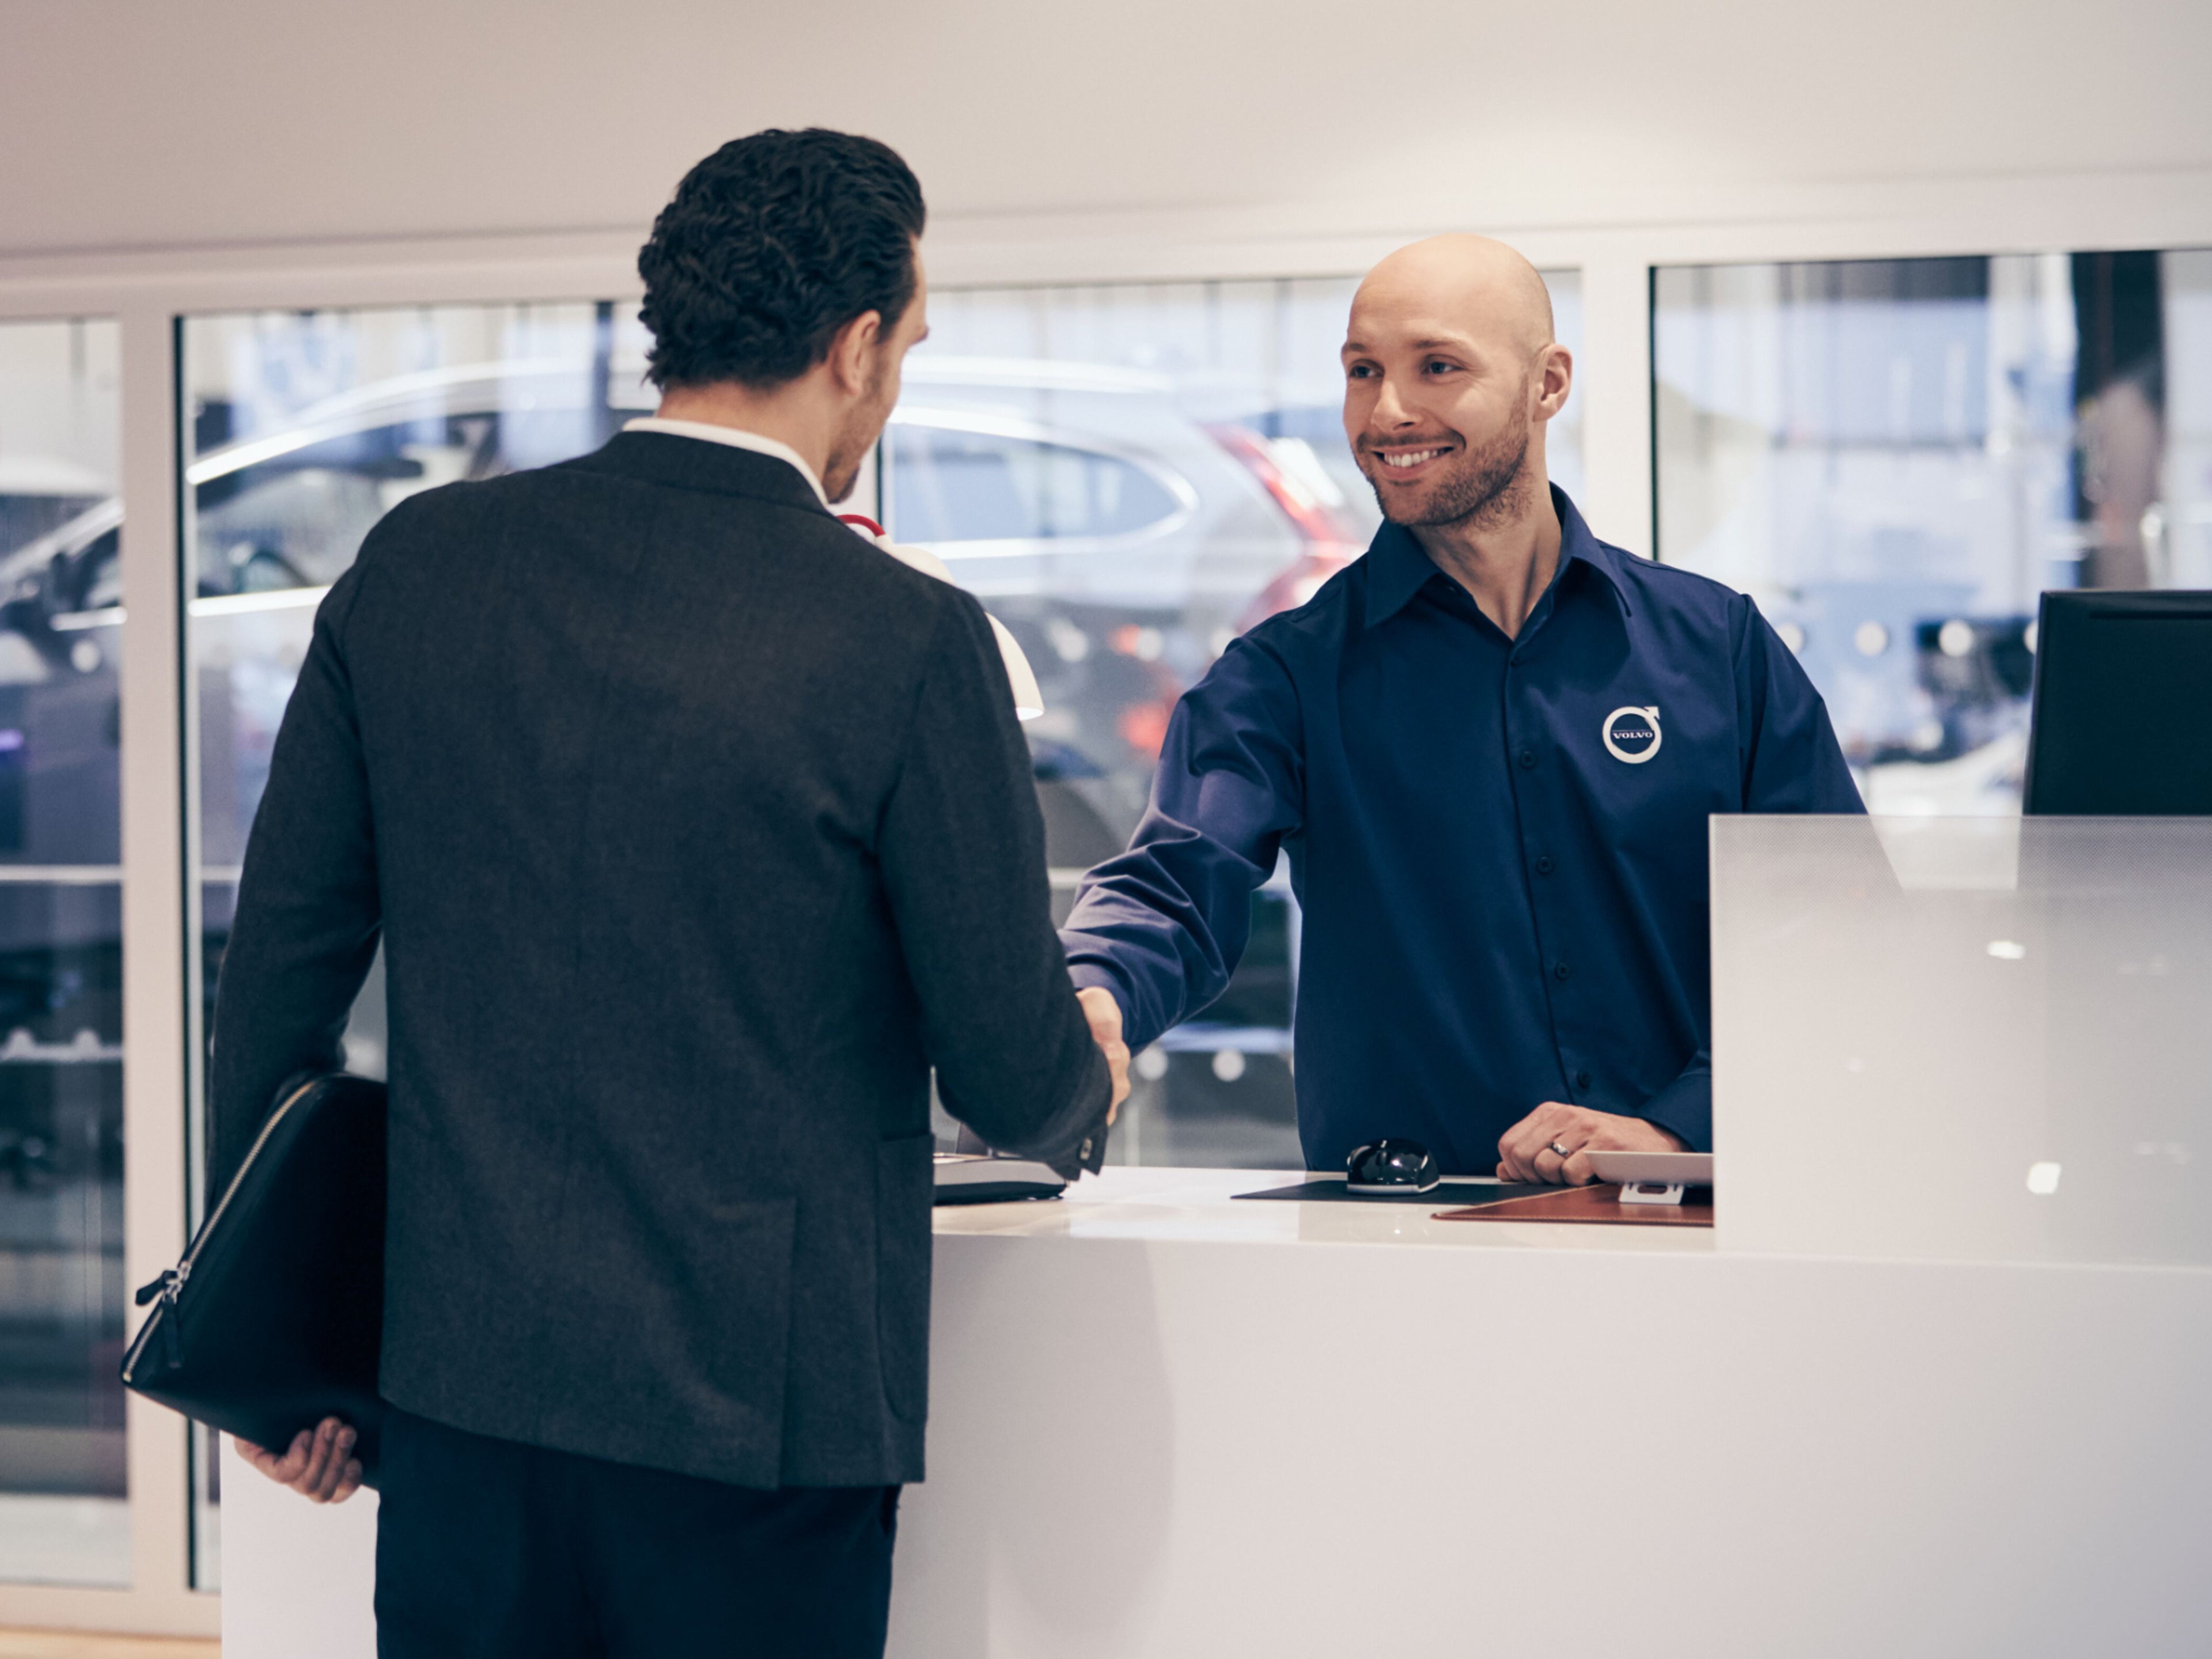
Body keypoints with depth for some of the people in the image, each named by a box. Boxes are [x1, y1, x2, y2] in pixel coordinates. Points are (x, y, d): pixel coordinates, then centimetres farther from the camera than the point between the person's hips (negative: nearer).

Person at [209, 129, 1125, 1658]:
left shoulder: (418, 565, 1)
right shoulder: (905, 640, -11)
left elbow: (285, 964, 7)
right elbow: (1016, 1083, -6)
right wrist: (1090, 1085, 19)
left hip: (464, 1384, 4)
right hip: (759, 1412, -4)